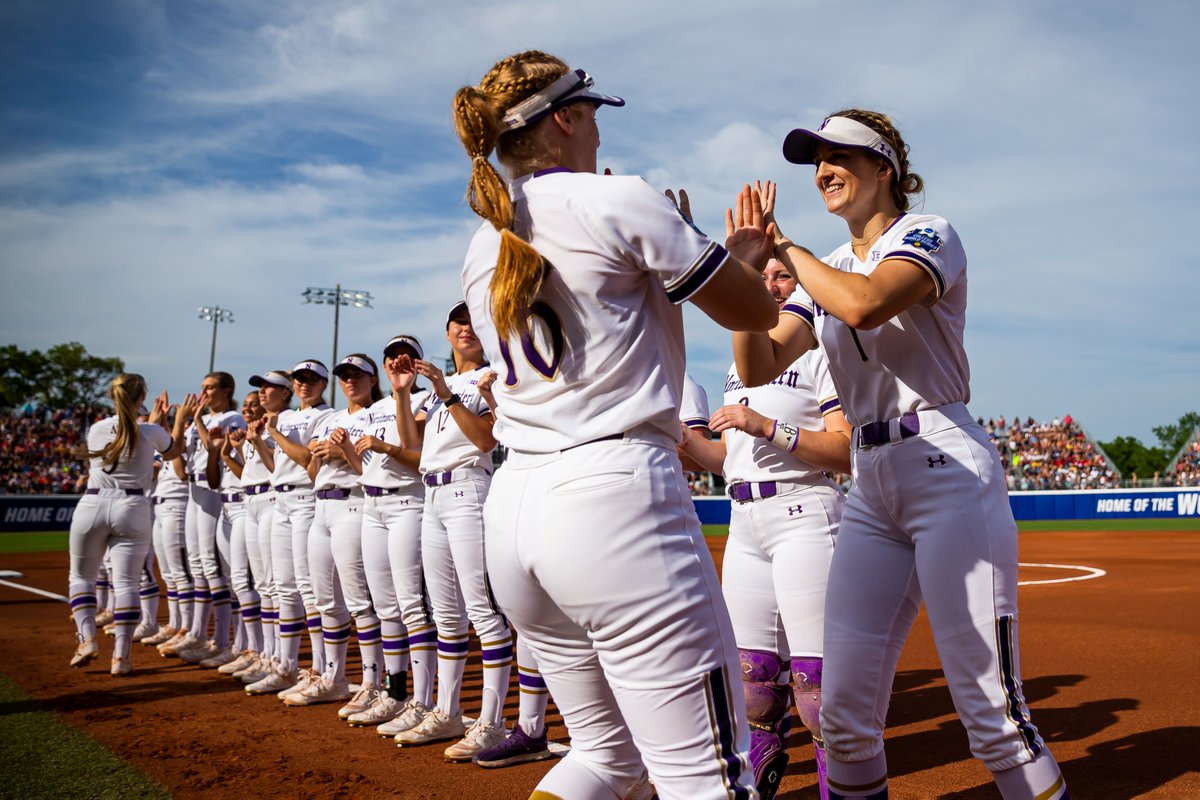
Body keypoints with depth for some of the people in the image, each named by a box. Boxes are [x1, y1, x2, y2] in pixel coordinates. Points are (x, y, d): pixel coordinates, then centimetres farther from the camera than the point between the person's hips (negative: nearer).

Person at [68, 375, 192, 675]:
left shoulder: (96, 430, 2)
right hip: (133, 509, -1)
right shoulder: (151, 433, -3)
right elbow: (173, 450, 18)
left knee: (81, 576, 18)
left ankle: (87, 638, 5)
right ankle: (121, 655, 1)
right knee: (126, 582, 2)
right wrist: (180, 420, 30)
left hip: (92, 506, 1)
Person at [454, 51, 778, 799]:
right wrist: (741, 253, 25)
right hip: (618, 494, -8)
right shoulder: (619, 202, -3)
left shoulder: (483, 249, 17)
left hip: (512, 509, 8)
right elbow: (755, 312, 3)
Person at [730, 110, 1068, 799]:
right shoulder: (822, 273, 18)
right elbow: (759, 368, 5)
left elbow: (863, 304, -22)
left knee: (991, 712, -6)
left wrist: (779, 243, -8)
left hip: (949, 473, -6)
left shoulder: (928, 234, 0)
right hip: (871, 490, 6)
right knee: (845, 711, 4)